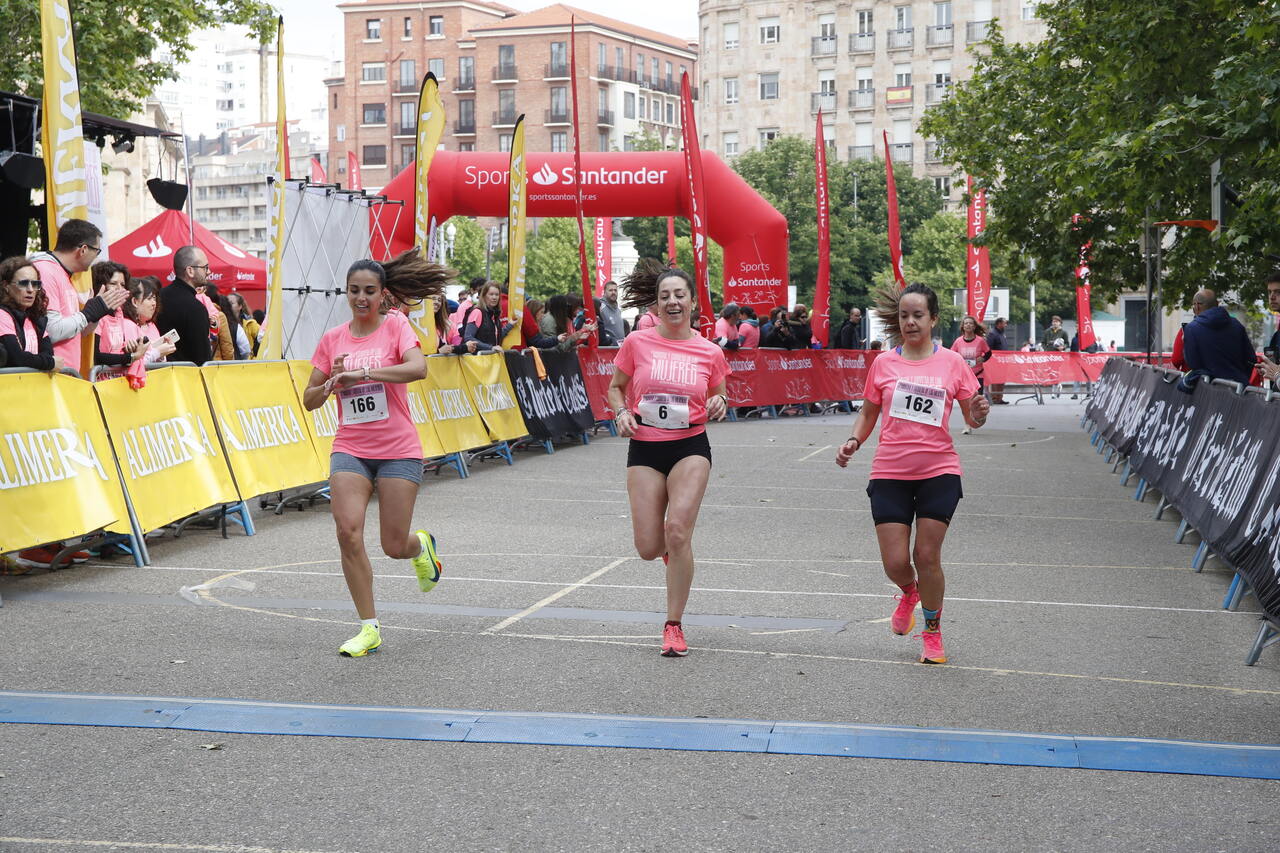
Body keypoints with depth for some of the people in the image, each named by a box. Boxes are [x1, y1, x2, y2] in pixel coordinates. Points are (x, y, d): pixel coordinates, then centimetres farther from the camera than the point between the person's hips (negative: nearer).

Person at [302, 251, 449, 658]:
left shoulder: (396, 325, -3)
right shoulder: (333, 339, 7)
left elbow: (418, 368, -23)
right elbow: (310, 400, 10)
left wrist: (363, 372, -29)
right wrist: (334, 381, -10)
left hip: (398, 451, -3)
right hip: (350, 449, 3)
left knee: (394, 546, -1)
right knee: (348, 532, -14)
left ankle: (422, 545, 39)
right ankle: (370, 628, -2)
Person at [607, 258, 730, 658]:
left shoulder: (710, 352, 1)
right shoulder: (636, 343, -1)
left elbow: (717, 397, 15)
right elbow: (615, 388, 11)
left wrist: (719, 405, -8)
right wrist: (622, 413, -9)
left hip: (691, 448, -1)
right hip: (644, 449, 1)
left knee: (677, 530, -18)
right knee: (648, 548, -3)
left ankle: (674, 626, -3)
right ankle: (673, 549, 39)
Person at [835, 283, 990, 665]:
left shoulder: (952, 363, 2)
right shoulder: (883, 364, 4)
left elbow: (971, 418, 7)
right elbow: (868, 412, 15)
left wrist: (978, 415, -16)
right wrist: (854, 441, -3)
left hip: (939, 471, -1)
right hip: (889, 472, 1)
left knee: (927, 556, -3)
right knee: (895, 562, -3)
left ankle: (933, 633, 19)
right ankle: (910, 592, 35)